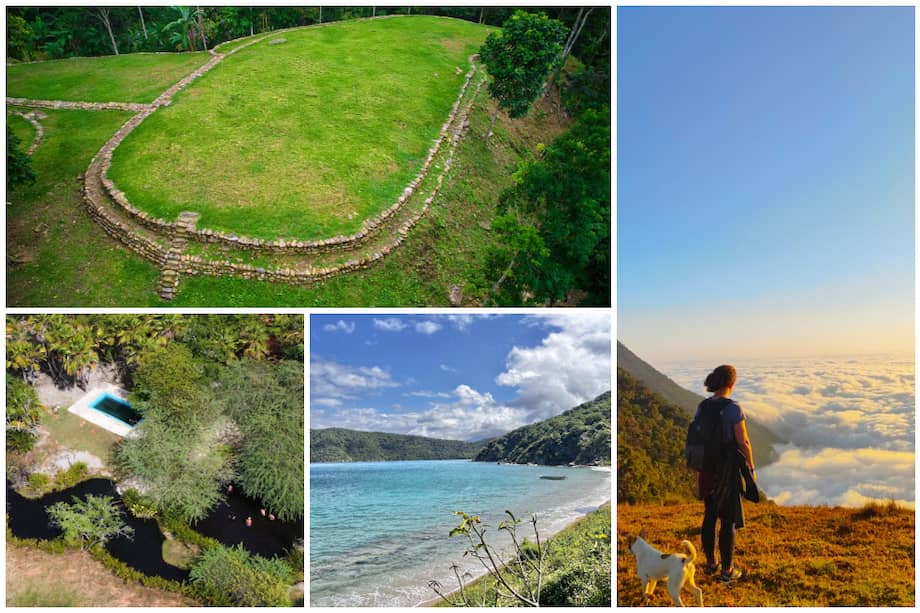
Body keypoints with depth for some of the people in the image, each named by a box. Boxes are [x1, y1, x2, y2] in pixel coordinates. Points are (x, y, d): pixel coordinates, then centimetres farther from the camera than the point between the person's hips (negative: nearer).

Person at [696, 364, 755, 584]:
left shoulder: (702, 407, 0)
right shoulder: (733, 408, -19)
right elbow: (743, 443, -15)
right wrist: (751, 468, 0)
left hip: (708, 467, 6)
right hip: (728, 469, -6)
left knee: (709, 516, 17)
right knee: (728, 520, 6)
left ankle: (709, 564, 29)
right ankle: (727, 571, 17)